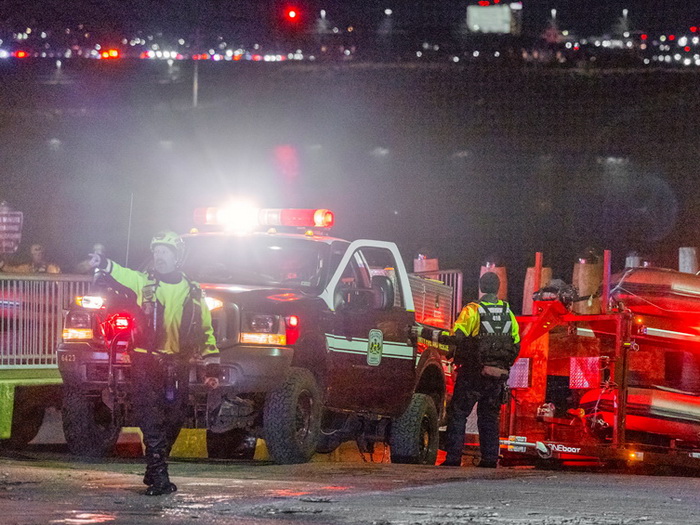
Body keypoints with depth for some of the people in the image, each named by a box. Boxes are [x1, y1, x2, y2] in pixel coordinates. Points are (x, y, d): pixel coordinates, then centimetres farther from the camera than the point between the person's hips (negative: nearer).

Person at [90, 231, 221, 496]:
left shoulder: (193, 292, 10)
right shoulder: (145, 282, 5)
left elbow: (206, 330, 13)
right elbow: (124, 275, -17)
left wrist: (212, 366, 8)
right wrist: (104, 264, -38)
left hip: (178, 365, 2)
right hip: (146, 361, -2)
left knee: (172, 421, 6)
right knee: (151, 420, -12)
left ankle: (154, 471, 22)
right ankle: (159, 477, -15)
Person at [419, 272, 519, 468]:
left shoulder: (472, 310, -8)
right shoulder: (507, 313, 8)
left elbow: (456, 337, -17)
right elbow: (516, 345, 11)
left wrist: (432, 334, -8)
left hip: (473, 373, -5)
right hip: (498, 376, 5)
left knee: (457, 414, 1)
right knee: (489, 416, 12)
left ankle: (453, 457, -6)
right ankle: (490, 458, 7)